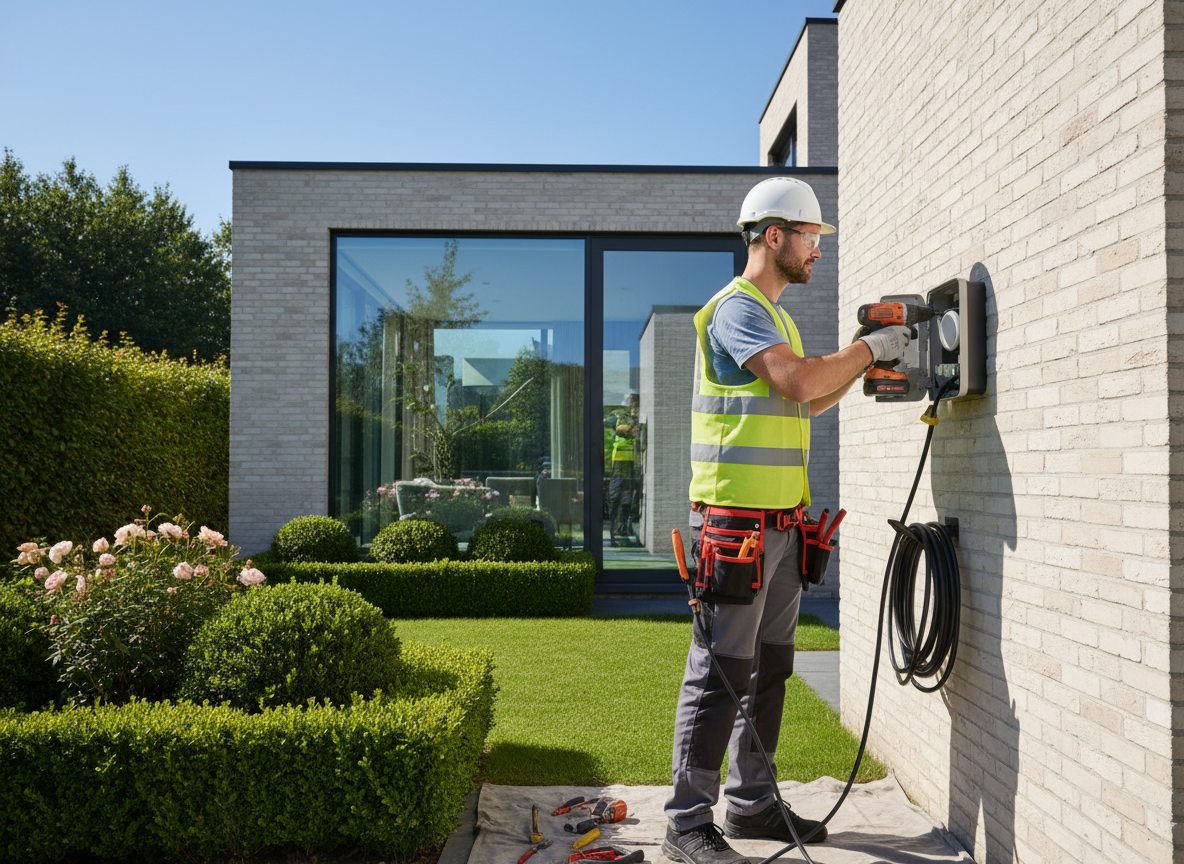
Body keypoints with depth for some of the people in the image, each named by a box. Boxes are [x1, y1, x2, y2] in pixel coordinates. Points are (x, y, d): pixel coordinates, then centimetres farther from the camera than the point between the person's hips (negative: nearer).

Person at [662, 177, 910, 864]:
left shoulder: (775, 314, 22)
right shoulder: (737, 307, -10)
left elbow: (807, 403, 25)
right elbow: (799, 380, -24)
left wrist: (862, 363, 13)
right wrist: (869, 348, -10)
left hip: (781, 524, 10)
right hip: (736, 521, -10)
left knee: (769, 672, 15)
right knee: (719, 675, -6)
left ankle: (753, 804, 27)